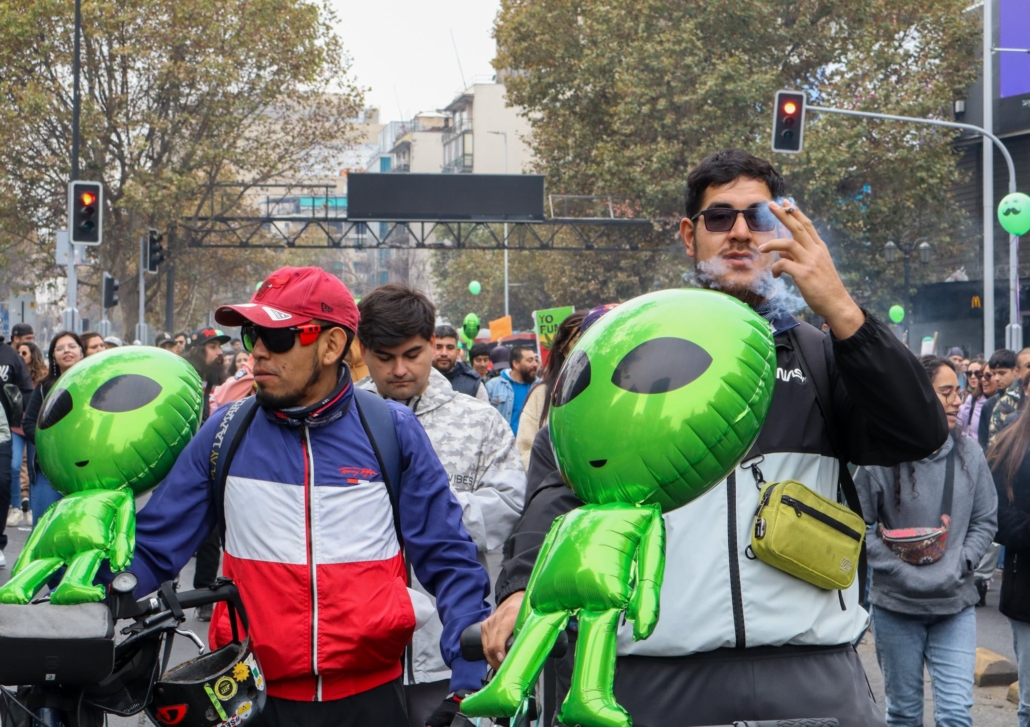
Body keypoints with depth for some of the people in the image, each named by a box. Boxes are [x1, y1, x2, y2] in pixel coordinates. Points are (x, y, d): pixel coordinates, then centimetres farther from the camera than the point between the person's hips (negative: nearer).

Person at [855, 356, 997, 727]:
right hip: (896, 603, -2)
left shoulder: (969, 453, 1)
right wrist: (899, 566, -16)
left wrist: (960, 564, -7)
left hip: (955, 604, 2)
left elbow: (986, 521, 8)